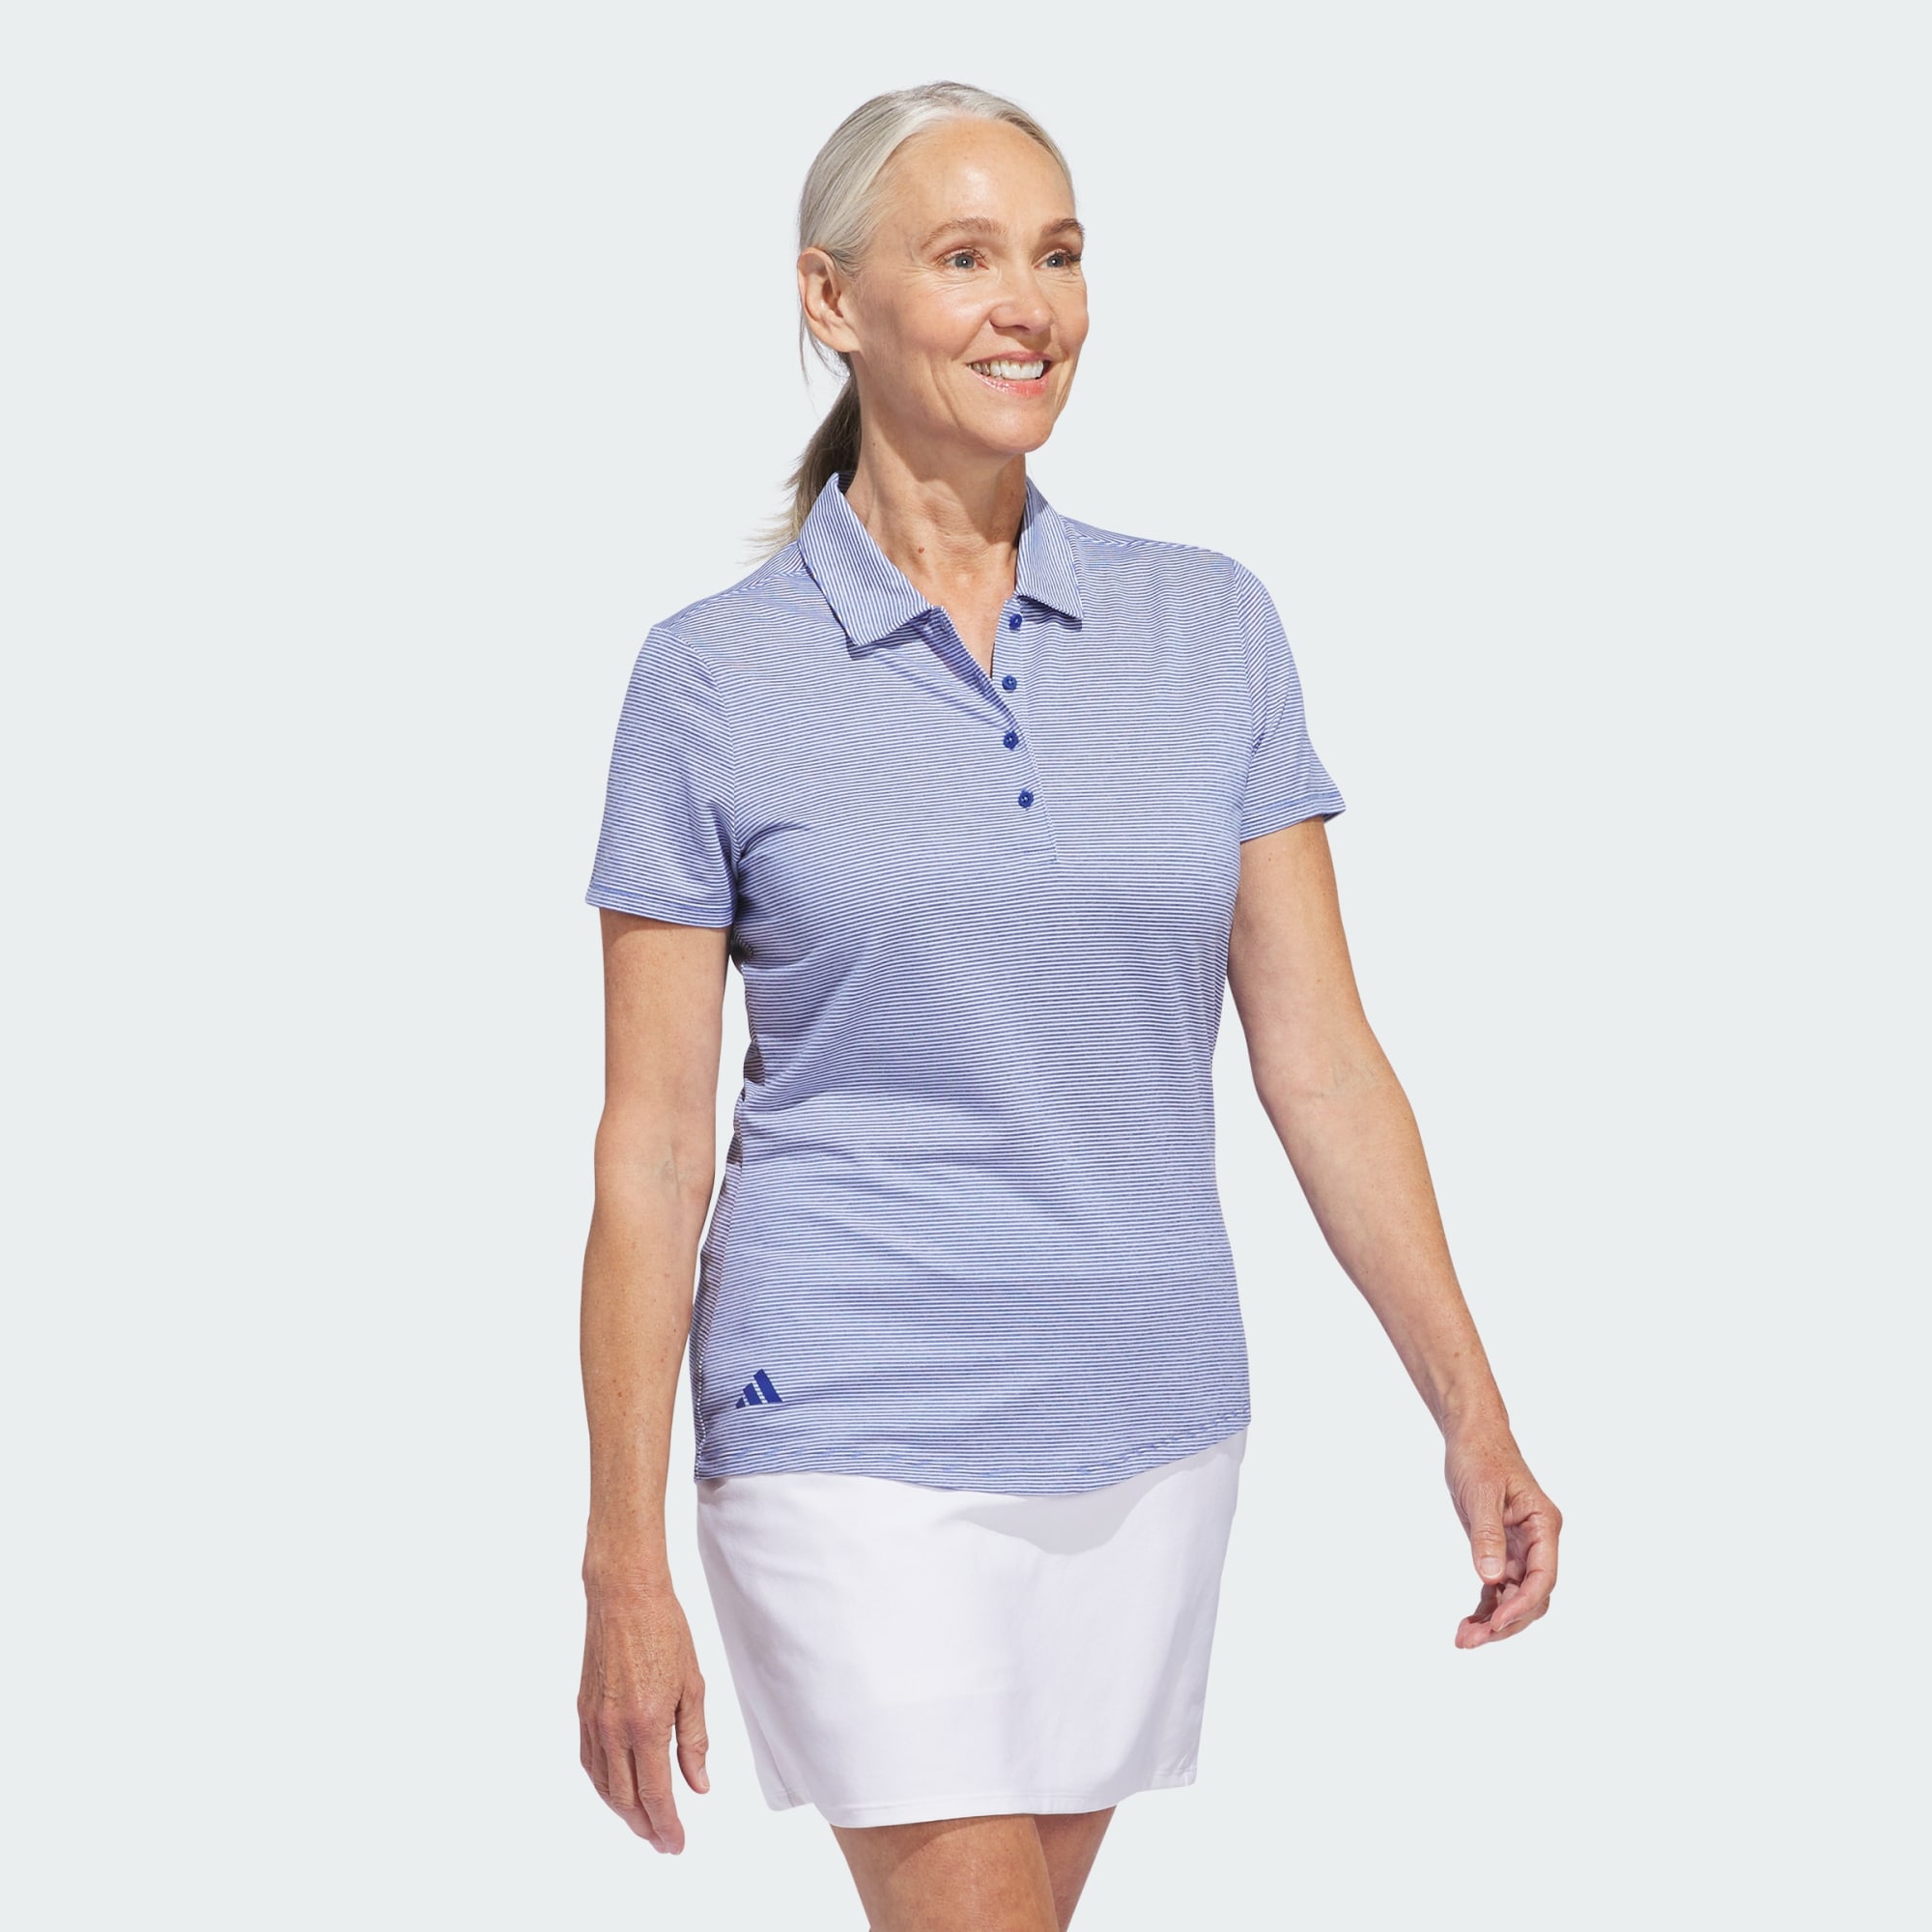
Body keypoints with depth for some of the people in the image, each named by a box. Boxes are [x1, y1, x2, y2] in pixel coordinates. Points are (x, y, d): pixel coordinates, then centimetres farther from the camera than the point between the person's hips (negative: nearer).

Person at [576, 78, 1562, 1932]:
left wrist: (1473, 1413, -1)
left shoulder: (1211, 629, 4)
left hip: (1148, 1429, 4)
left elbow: (1319, 1056, 5)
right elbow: (651, 1145, -4)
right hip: (861, 1426, -3)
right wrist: (625, 1570, -7)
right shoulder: (714, 677, -5)